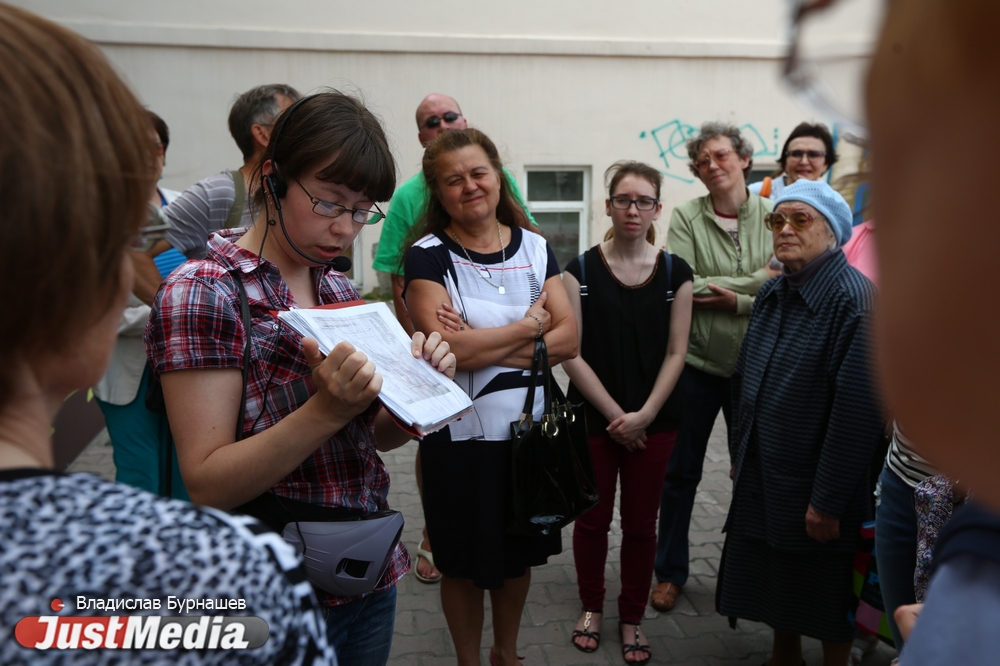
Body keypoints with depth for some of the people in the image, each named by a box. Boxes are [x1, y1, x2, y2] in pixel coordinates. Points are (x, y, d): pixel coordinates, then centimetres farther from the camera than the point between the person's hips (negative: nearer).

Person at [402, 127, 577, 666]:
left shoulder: (533, 247, 3)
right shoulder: (428, 255, -9)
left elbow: (568, 340, -7)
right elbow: (448, 350, -23)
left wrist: (483, 347, -19)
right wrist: (529, 326, -12)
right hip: (461, 435, -4)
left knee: (519, 554, 20)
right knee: (465, 564, 13)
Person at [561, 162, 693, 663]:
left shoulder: (675, 273, 1)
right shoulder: (581, 270, -4)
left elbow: (675, 353, 0)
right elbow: (571, 353, -7)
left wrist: (644, 414, -11)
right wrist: (614, 414, -11)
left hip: (654, 422, 1)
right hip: (593, 419, -1)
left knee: (640, 524, 11)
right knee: (592, 519, 12)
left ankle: (632, 619, 30)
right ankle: (591, 608, 34)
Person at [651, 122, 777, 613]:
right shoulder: (686, 217, -5)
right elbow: (680, 287, -18)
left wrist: (736, 301, -20)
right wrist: (757, 280, -17)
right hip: (697, 363, -1)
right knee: (681, 472, 10)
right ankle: (670, 572, 27)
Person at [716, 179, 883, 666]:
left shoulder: (855, 299, -19)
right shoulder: (772, 295, 6)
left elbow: (857, 410, -22)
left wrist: (827, 502, -20)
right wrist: (739, 453, 15)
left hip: (812, 489, -7)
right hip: (762, 478, 7)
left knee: (826, 606, 13)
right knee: (777, 592, 22)